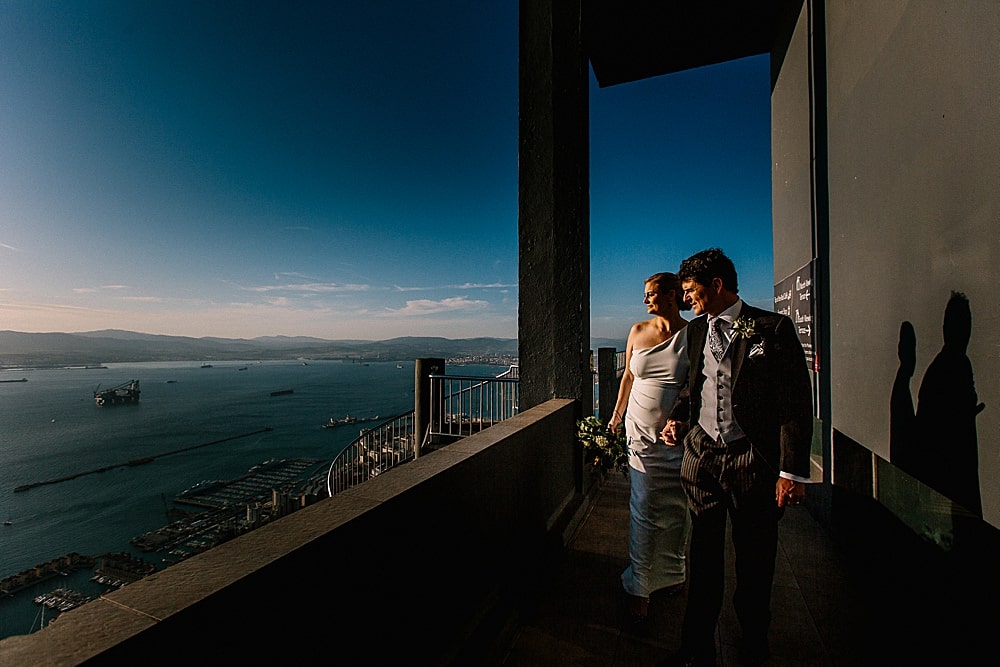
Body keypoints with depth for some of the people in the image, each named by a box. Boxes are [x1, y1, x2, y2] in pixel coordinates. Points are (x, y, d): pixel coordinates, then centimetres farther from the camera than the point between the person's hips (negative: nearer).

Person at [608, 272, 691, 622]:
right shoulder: (638, 331, 4)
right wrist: (616, 417, 15)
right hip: (641, 431, 2)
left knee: (676, 508, 12)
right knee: (642, 511, 3)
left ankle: (671, 572, 37)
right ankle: (639, 587, 18)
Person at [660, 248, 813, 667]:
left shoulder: (773, 329, -6)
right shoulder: (694, 330, 9)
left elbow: (796, 403, -8)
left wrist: (793, 472, -12)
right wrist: (678, 417, 1)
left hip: (754, 460, -3)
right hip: (702, 456, 4)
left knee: (754, 563, 13)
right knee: (703, 558, 14)